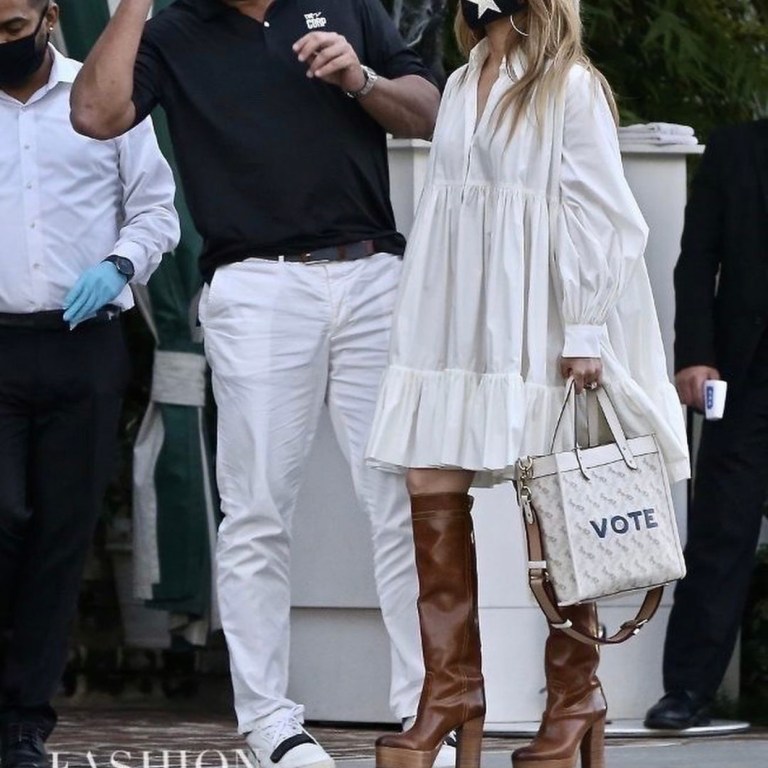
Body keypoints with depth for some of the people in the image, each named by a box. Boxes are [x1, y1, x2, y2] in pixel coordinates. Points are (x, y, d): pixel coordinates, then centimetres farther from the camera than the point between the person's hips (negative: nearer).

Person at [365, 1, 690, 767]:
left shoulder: (571, 88, -6)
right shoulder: (460, 86, 13)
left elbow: (598, 213, -10)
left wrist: (587, 332, -15)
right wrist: (411, 281, 12)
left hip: (532, 327, -6)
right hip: (456, 325, 6)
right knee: (432, 489, -2)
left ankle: (574, 702, 7)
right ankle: (451, 692, 1)